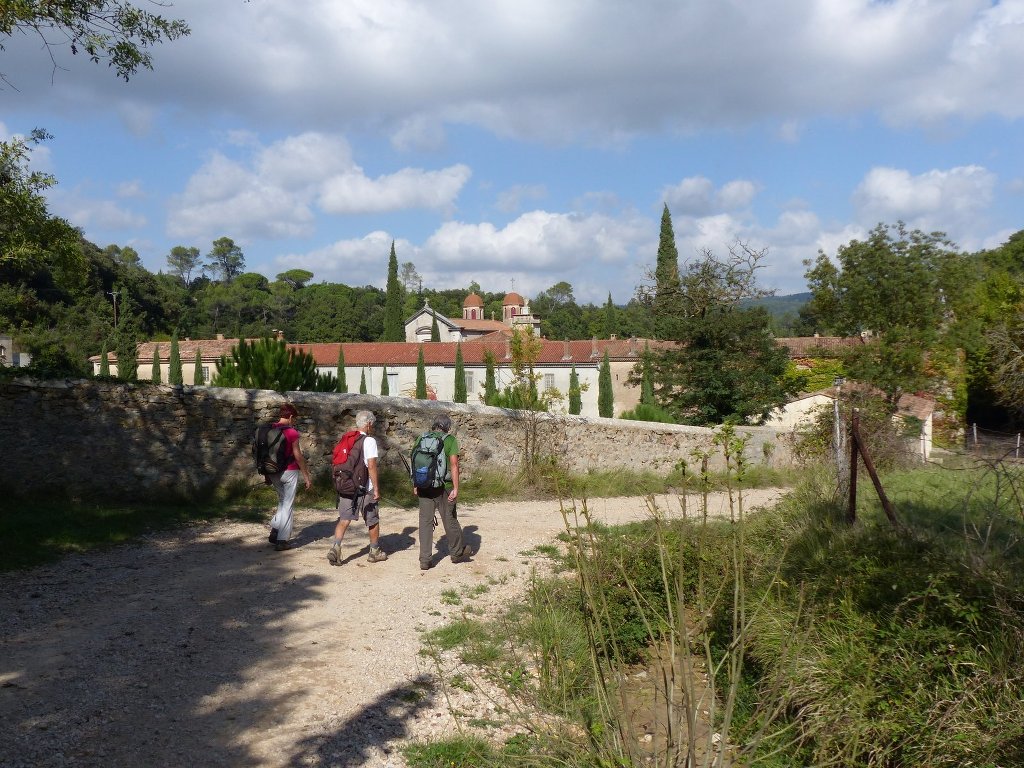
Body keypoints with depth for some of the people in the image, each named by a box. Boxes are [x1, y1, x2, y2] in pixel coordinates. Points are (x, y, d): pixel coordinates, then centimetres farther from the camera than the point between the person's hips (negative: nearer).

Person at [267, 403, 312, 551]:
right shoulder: (291, 432, -14)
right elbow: (298, 457, -12)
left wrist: (267, 473, 21)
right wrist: (307, 477, -5)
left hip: (274, 472, 6)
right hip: (289, 472, -6)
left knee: (282, 502, 23)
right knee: (287, 505, 3)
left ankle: (275, 531, 10)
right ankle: (282, 540, 5)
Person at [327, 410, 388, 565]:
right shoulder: (369, 441, -11)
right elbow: (371, 466, -17)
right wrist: (376, 488, -13)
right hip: (365, 488, -5)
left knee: (344, 519, 3)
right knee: (373, 520, 12)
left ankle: (335, 547, -16)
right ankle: (375, 551, 23)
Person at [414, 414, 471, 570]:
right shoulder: (450, 440, -5)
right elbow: (454, 465, -12)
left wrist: (415, 485, 16)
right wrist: (456, 488, -13)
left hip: (424, 486, 3)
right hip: (443, 487, -3)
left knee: (425, 521, 8)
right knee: (450, 519, 12)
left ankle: (424, 560, 8)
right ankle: (457, 552, 30)